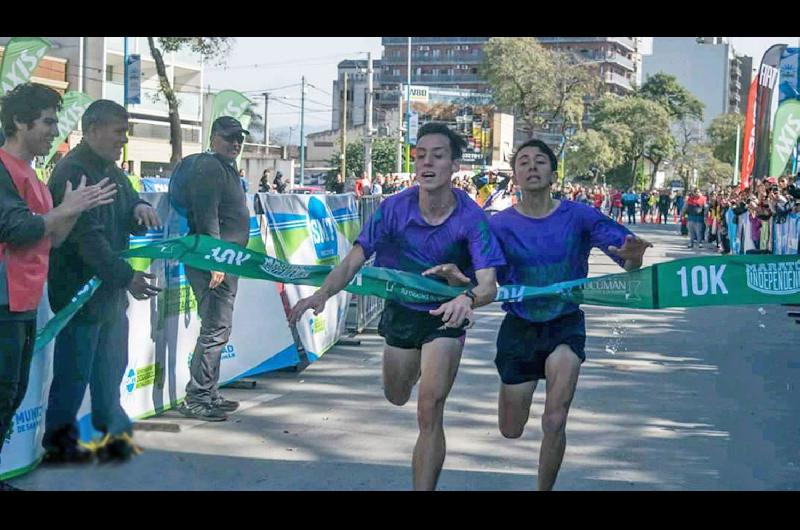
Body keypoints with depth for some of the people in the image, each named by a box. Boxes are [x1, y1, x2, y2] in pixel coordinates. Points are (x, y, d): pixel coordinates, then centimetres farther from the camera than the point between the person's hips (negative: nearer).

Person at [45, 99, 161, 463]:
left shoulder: (111, 171, 14)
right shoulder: (73, 172, -18)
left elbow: (131, 226, 21)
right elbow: (88, 238, -26)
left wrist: (140, 209, -3)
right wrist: (126, 276, -28)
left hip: (110, 289, 9)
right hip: (80, 289, -9)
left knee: (111, 368, 18)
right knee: (74, 372, 0)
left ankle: (113, 430, 31)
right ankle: (59, 440, 13)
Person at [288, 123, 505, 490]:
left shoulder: (471, 218, -25)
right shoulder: (395, 208, -19)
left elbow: (488, 285, -32)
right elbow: (354, 259, -21)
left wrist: (467, 298, -56)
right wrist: (323, 294, -40)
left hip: (445, 315, -4)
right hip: (401, 311, 4)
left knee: (429, 414, -14)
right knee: (396, 397, 26)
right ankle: (420, 366, 64)